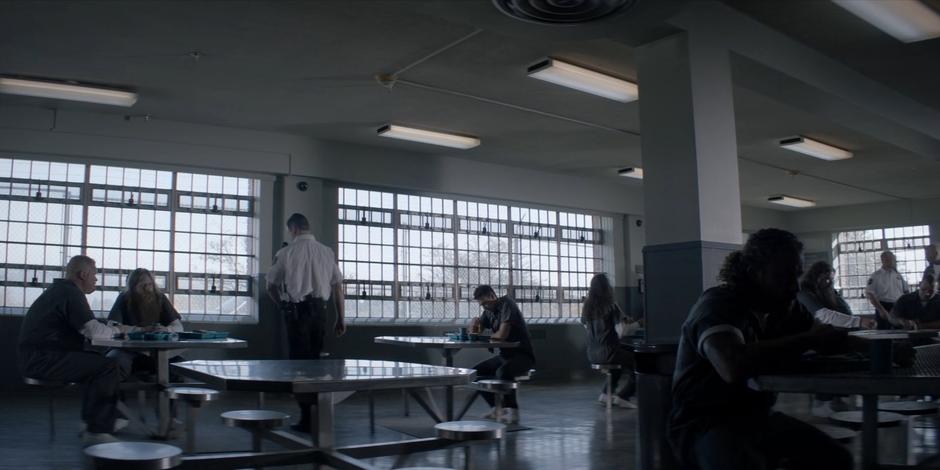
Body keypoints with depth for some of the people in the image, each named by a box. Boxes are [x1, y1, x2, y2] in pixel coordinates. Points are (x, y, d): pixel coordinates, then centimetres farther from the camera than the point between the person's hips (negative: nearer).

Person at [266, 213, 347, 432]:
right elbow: (338, 287, 4)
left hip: (296, 312, -4)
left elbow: (271, 286, 3)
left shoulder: (286, 253, -5)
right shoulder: (327, 252, 4)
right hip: (320, 310, 4)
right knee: (315, 360, 15)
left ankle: (307, 419, 2)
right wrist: (341, 318, 10)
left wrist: (283, 305, 21)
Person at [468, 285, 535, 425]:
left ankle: (512, 410, -20)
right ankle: (496, 407, 9)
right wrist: (474, 322, -10)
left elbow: (502, 334, -26)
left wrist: (488, 337, -5)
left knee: (502, 371, -36)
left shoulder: (507, 304, -16)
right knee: (476, 372, 3)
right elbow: (475, 334, 12)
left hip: (523, 355, -9)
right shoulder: (488, 311, 9)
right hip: (505, 355, 9)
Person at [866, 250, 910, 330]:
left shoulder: (898, 275, 13)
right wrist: (881, 310, -17)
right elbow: (870, 294, -11)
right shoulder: (876, 276, -5)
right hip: (884, 308, -5)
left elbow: (906, 291, 16)